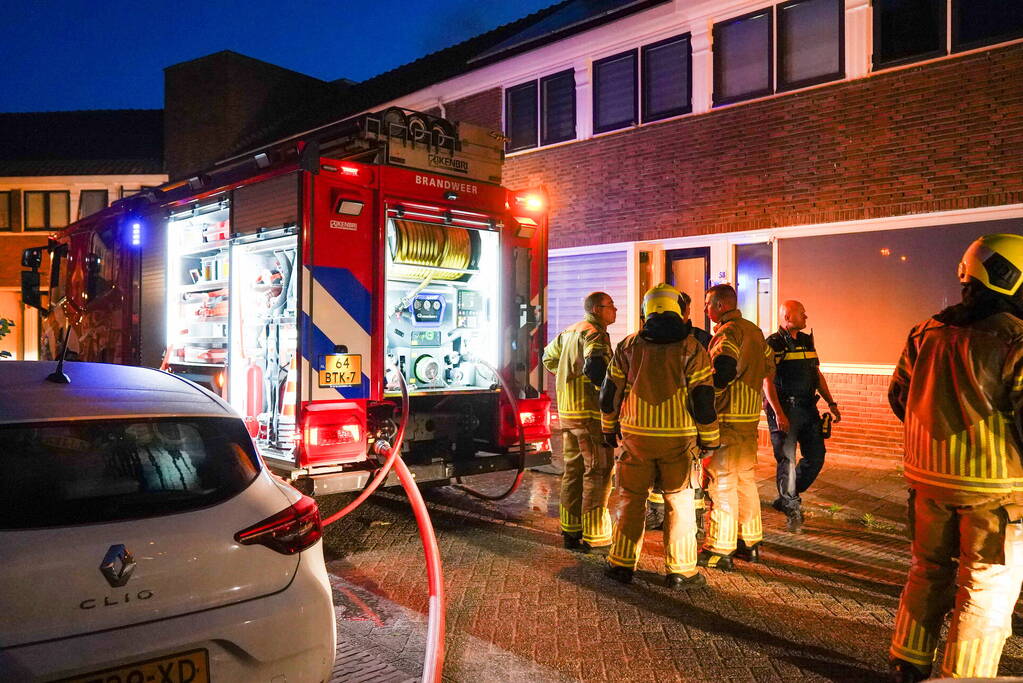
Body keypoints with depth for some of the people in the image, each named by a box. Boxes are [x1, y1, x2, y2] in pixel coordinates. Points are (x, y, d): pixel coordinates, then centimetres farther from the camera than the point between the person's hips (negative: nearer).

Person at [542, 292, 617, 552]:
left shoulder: (569, 332, 15)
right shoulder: (595, 333, -14)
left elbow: (548, 357, 28)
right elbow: (595, 367, -31)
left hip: (567, 411, 9)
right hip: (590, 412, -9)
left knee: (573, 470, 16)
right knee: (598, 472, -2)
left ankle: (570, 531, 24)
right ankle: (594, 536, 1)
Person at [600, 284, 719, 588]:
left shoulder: (628, 346, 2)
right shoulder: (691, 348, -5)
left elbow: (610, 393, 6)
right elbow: (703, 399, -7)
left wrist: (610, 428, 19)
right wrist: (710, 438, 5)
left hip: (636, 436, 2)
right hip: (678, 438, -1)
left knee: (631, 499, 13)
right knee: (679, 502, 10)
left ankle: (622, 564, 19)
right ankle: (680, 570, 15)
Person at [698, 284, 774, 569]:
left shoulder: (728, 331, -14)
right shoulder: (754, 330, 14)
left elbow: (723, 370, -27)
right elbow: (769, 367, 19)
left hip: (728, 417, -9)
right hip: (751, 416, 9)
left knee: (722, 483, -3)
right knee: (746, 478, 17)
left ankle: (719, 550, 3)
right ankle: (749, 542, 26)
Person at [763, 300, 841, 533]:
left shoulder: (807, 341, 14)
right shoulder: (773, 344, -8)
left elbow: (817, 375, 20)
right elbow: (768, 381, -14)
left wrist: (831, 403, 12)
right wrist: (778, 413, -22)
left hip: (808, 407, 7)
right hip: (784, 409, -7)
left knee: (816, 457, 7)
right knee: (787, 460, -1)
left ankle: (785, 499, 24)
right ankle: (792, 510, 13)